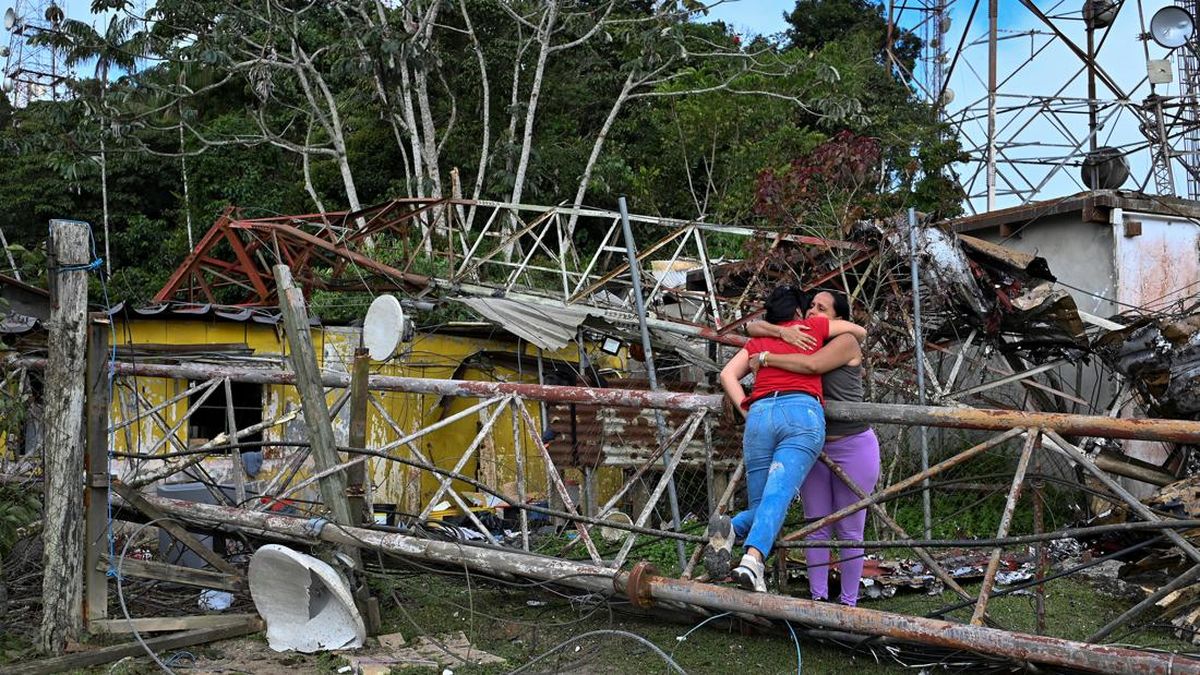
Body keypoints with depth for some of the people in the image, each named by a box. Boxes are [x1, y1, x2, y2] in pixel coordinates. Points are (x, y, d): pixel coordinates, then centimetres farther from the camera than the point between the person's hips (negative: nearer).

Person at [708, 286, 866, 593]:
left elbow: (727, 375, 14)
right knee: (777, 496, -19)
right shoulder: (811, 326, 24)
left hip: (760, 415, 3)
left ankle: (730, 528, -26)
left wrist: (746, 411, 10)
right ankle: (753, 559, -43)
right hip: (803, 413, -3)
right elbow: (860, 331, 36)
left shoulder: (757, 341, 29)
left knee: (760, 506, 7)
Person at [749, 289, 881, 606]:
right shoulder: (799, 339, 7)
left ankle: (848, 602, 11)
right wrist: (782, 331, -16)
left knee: (849, 532, 3)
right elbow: (753, 328, 4)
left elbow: (812, 365, -28)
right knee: (816, 528, 6)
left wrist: (766, 358, -20)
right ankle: (818, 598, 12)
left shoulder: (845, 342, -10)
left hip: (852, 447, -5)